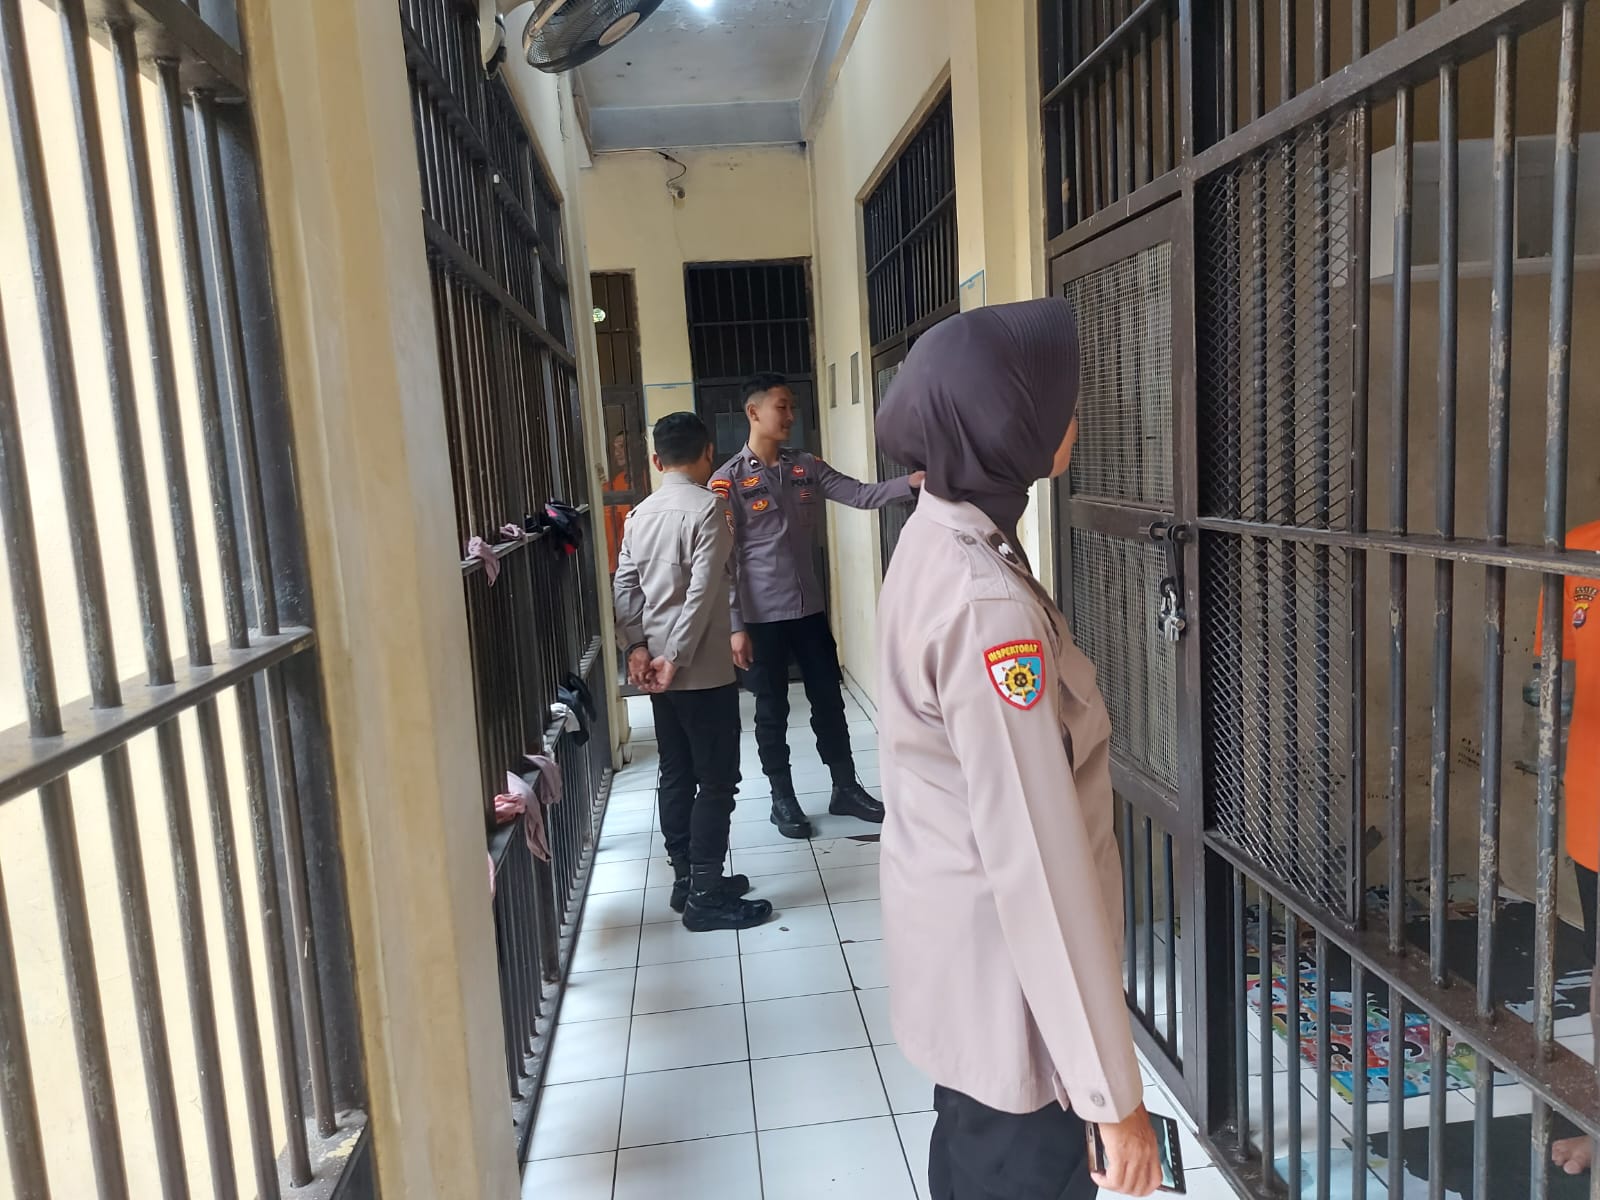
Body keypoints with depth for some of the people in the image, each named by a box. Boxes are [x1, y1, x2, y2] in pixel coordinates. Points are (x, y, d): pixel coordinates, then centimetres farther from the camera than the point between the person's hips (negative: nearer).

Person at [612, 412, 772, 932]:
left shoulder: (640, 514, 10)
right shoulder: (709, 508, -13)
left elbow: (624, 586, 4)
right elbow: (701, 592, -20)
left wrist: (637, 647, -2)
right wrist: (676, 658, -16)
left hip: (657, 670, 8)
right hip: (703, 671, -8)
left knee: (676, 775, 14)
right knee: (716, 781, 0)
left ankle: (686, 880, 24)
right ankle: (705, 898, 5)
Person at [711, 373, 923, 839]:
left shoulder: (807, 467, 6)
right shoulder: (729, 480, -9)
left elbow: (859, 494, -3)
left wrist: (913, 481, -21)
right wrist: (735, 626, -13)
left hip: (810, 609, 5)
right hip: (762, 616, -5)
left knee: (829, 701, 12)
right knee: (773, 711, 8)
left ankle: (846, 789, 26)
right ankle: (783, 799, 23)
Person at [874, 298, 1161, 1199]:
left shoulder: (939, 540, 1)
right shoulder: (988, 601, -29)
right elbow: (1037, 864, -29)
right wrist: (1113, 1091, -22)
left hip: (957, 942, 9)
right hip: (1004, 978, -9)